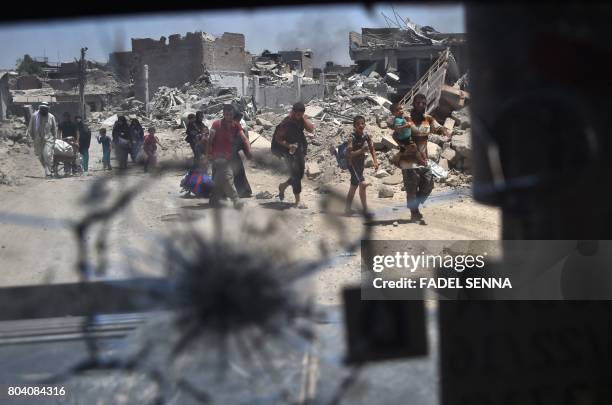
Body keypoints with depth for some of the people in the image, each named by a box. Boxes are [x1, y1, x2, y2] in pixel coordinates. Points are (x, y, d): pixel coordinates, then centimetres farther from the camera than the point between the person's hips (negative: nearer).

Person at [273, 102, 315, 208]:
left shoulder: (302, 119, -1)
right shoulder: (287, 122, -18)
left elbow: (311, 129, -15)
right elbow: (278, 138, -14)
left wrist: (304, 118, -19)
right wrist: (288, 145, -25)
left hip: (300, 149, 7)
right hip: (290, 151, -7)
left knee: (300, 174, 14)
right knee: (296, 175, -7)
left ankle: (283, 186, 39)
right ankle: (297, 201, 1)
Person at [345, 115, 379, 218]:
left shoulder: (366, 136, -2)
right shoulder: (352, 138, -19)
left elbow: (372, 149, 7)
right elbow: (349, 153, -24)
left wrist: (375, 162, -2)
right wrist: (361, 150, -35)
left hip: (361, 164, 7)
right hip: (353, 164, -7)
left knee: (354, 186, 15)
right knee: (363, 185, -18)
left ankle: (348, 208, 27)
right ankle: (365, 210, -12)